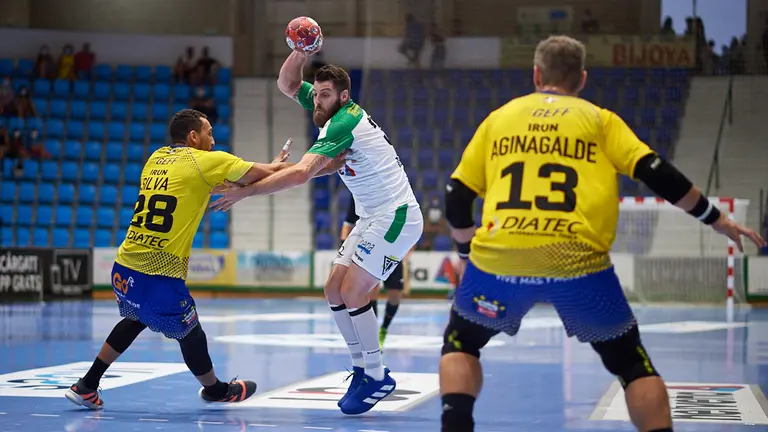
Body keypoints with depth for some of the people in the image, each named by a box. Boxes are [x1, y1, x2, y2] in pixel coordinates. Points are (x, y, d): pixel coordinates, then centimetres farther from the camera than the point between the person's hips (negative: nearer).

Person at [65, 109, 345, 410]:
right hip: (159, 277, -6)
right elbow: (266, 174, -2)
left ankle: (86, 386, 33)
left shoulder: (156, 159, 14)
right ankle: (215, 390, 40)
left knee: (136, 319, 33)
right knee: (189, 335, 17)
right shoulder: (207, 161, -4)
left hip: (123, 269, 6)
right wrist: (276, 166, 21)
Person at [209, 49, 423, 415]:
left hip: (395, 216, -10)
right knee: (334, 291, 5)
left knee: (352, 293, -15)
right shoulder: (338, 112, 5)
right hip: (372, 218, 10)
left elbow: (300, 174, -32)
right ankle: (362, 369, 13)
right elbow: (287, 84, 11)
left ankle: (378, 378, -4)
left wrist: (247, 192, -30)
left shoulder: (343, 124, -22)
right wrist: (302, 51, -8)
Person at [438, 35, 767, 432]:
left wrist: (469, 249, 36)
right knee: (632, 364, 17)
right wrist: (717, 220, 18)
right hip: (577, 261, -1)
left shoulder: (498, 118, 21)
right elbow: (657, 174, 8)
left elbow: (456, 196, 19)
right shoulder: (599, 120, 16)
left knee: (460, 344, 25)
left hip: (500, 257, 1)